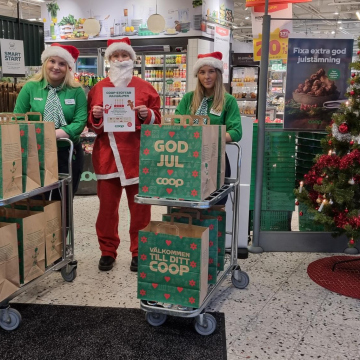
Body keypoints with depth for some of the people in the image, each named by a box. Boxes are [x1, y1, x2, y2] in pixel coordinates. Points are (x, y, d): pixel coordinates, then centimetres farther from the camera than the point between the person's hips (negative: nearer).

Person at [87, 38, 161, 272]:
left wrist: (146, 115, -15)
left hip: (137, 154, -1)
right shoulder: (98, 88, 9)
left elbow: (157, 121, 5)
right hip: (107, 154, 2)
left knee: (140, 206, 5)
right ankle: (107, 251, 20)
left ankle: (140, 252, 18)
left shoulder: (145, 87, 5)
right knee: (107, 206, 5)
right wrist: (95, 116, -9)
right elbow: (91, 125, 12)